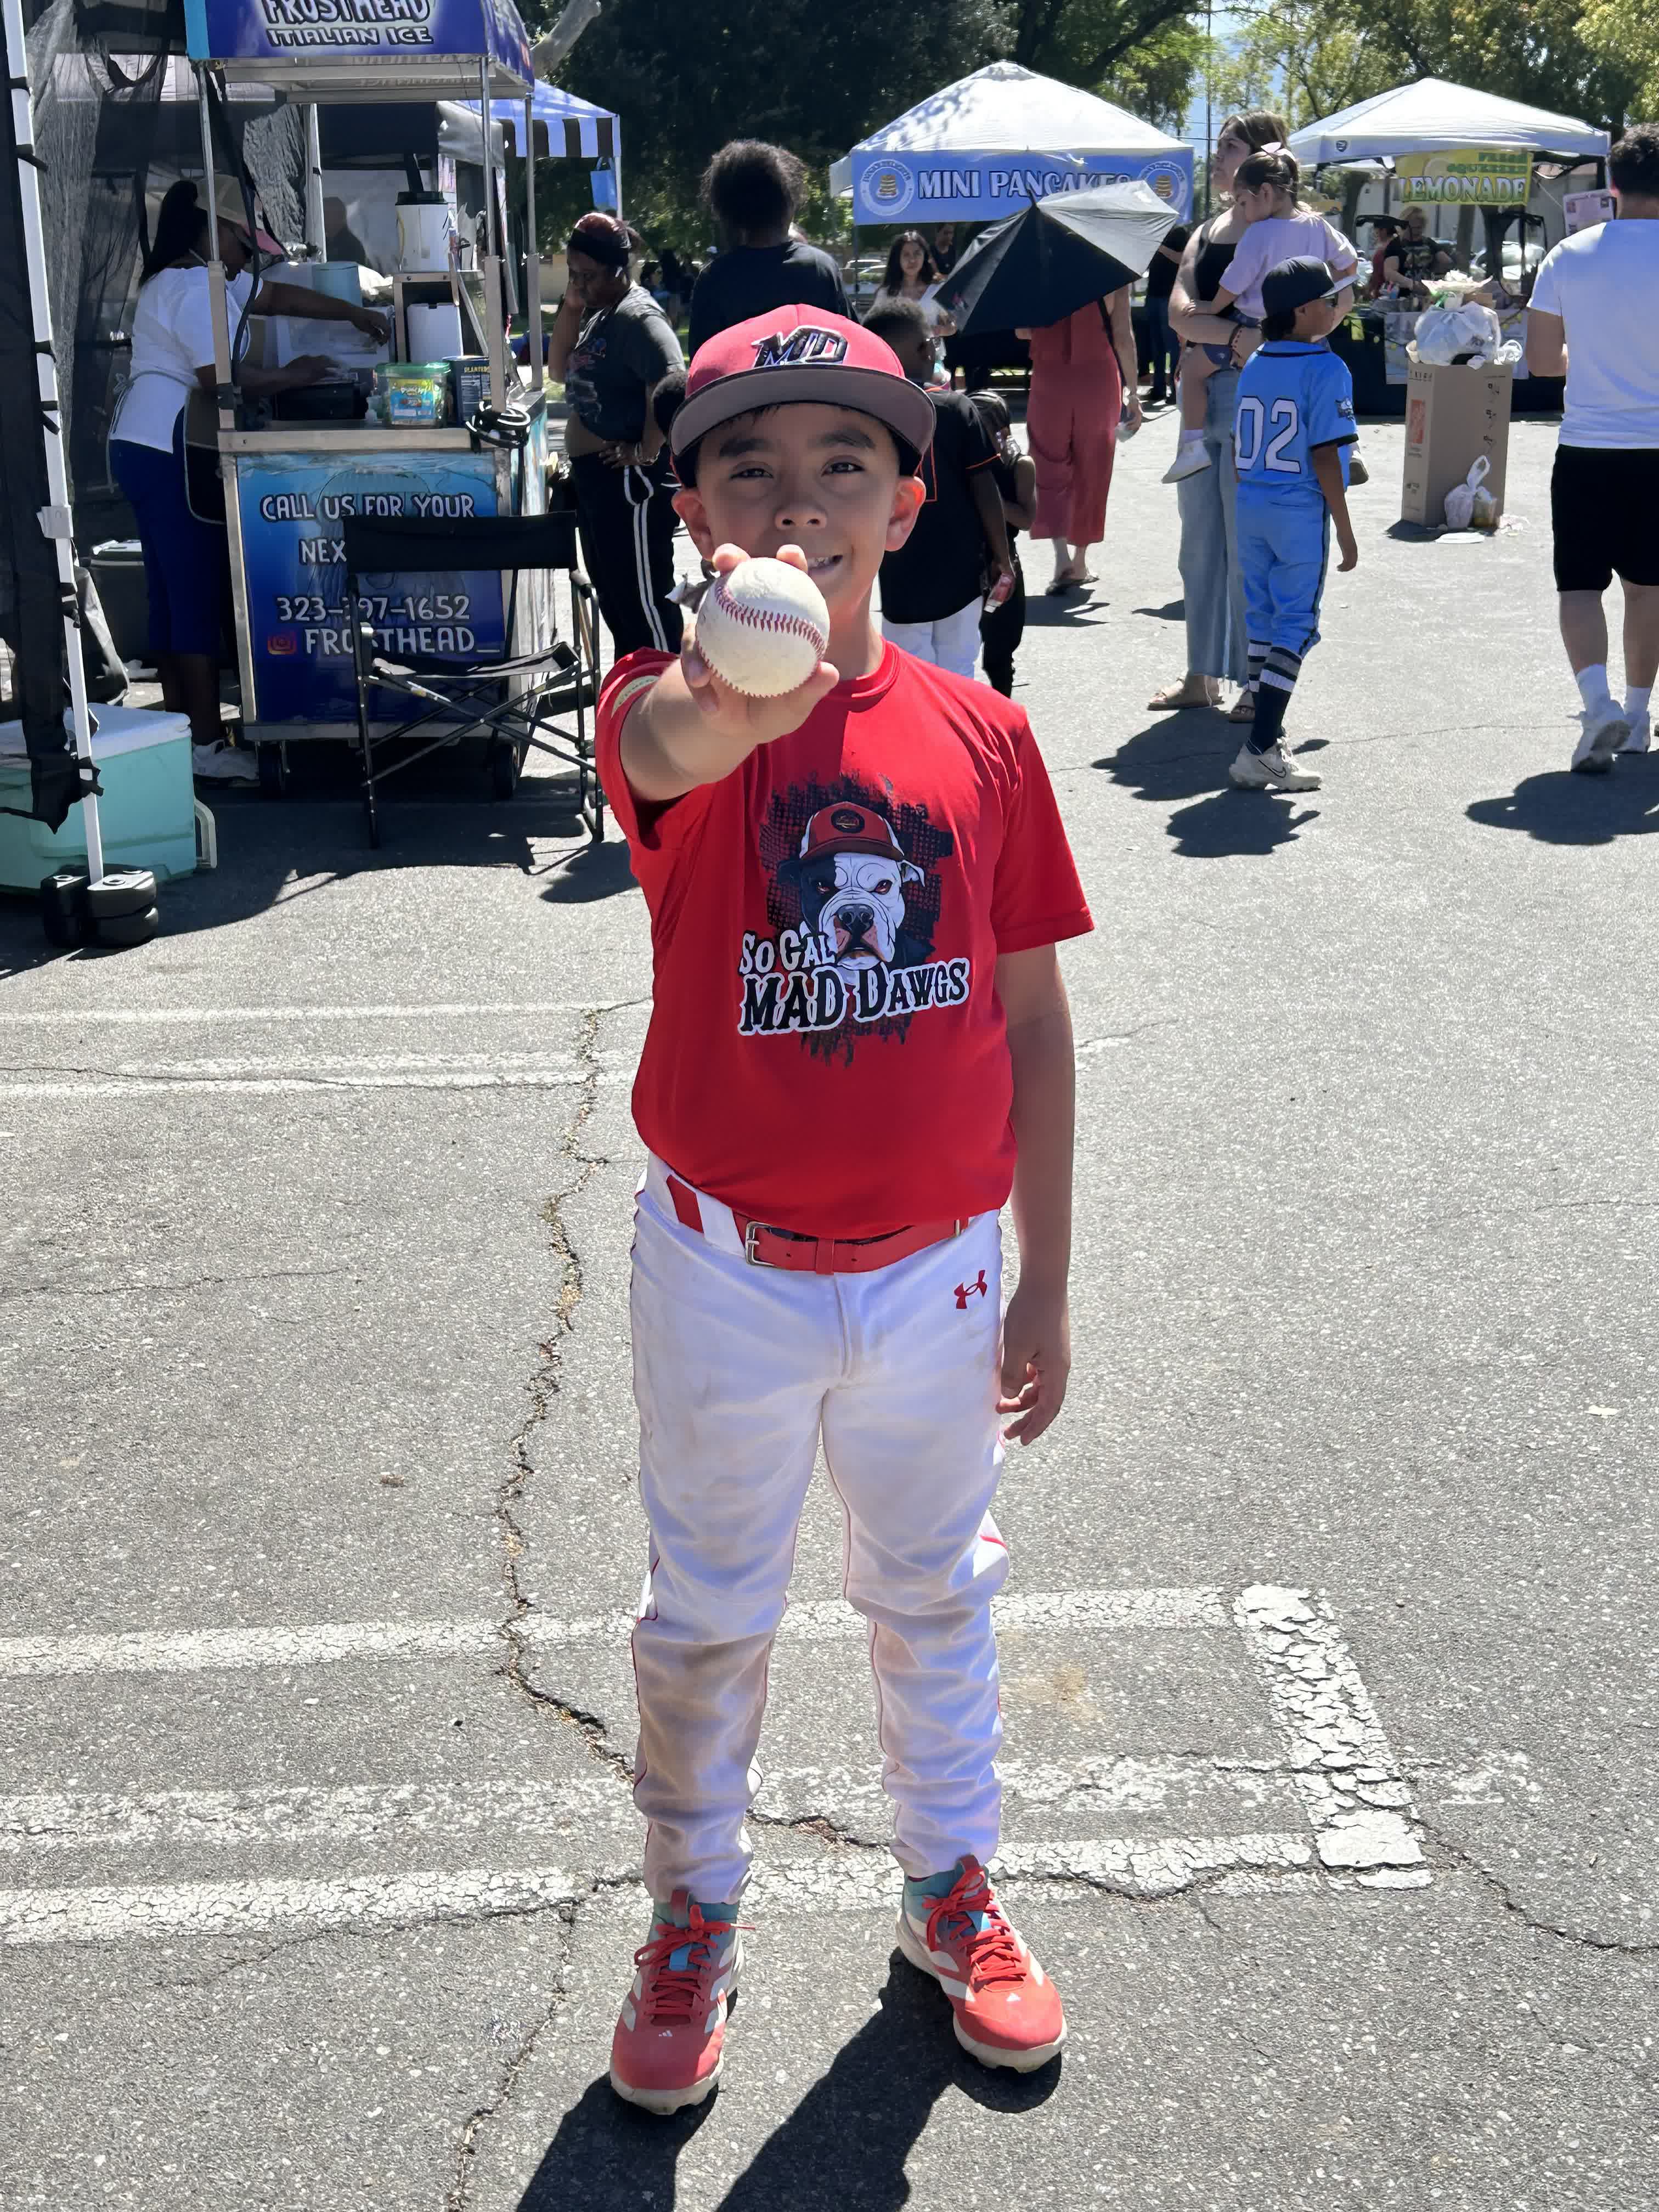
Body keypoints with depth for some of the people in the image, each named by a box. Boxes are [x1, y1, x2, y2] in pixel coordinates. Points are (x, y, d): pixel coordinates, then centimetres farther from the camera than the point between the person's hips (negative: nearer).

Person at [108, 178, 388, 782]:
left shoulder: (206, 278, 18)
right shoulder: (196, 289, -14)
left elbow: (280, 296, 26)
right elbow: (219, 376, -23)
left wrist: (354, 314, 21)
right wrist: (291, 377, -10)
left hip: (148, 451, 11)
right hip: (168, 456, -11)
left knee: (173, 596, 13)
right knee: (200, 598, -8)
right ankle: (208, 747, -6)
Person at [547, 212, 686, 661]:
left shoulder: (637, 317, -16)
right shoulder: (596, 312, 14)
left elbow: (671, 385, -29)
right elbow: (559, 371, 17)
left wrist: (647, 451, -23)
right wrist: (569, 307, 6)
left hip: (630, 479, -11)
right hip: (593, 475, 11)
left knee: (643, 599, -4)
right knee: (612, 594, 17)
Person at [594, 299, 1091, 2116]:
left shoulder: (981, 737, -6)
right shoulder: (666, 713, -13)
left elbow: (1031, 1016, 0)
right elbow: (677, 748, -41)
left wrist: (1044, 1281, 3)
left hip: (935, 1269, 2)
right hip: (729, 1278, -2)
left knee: (936, 1593, 22)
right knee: (705, 1619, 17)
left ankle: (951, 1889, 47)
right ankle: (692, 1916, 42)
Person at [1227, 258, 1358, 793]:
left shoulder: (1254, 365, 8)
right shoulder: (1327, 370, -12)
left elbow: (1238, 448, 12)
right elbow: (1325, 457, -15)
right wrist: (1345, 529, -8)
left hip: (1250, 507, 7)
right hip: (1301, 512, -7)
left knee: (1261, 620, 14)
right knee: (1295, 625, -3)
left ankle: (1268, 736, 23)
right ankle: (1260, 749, -10)